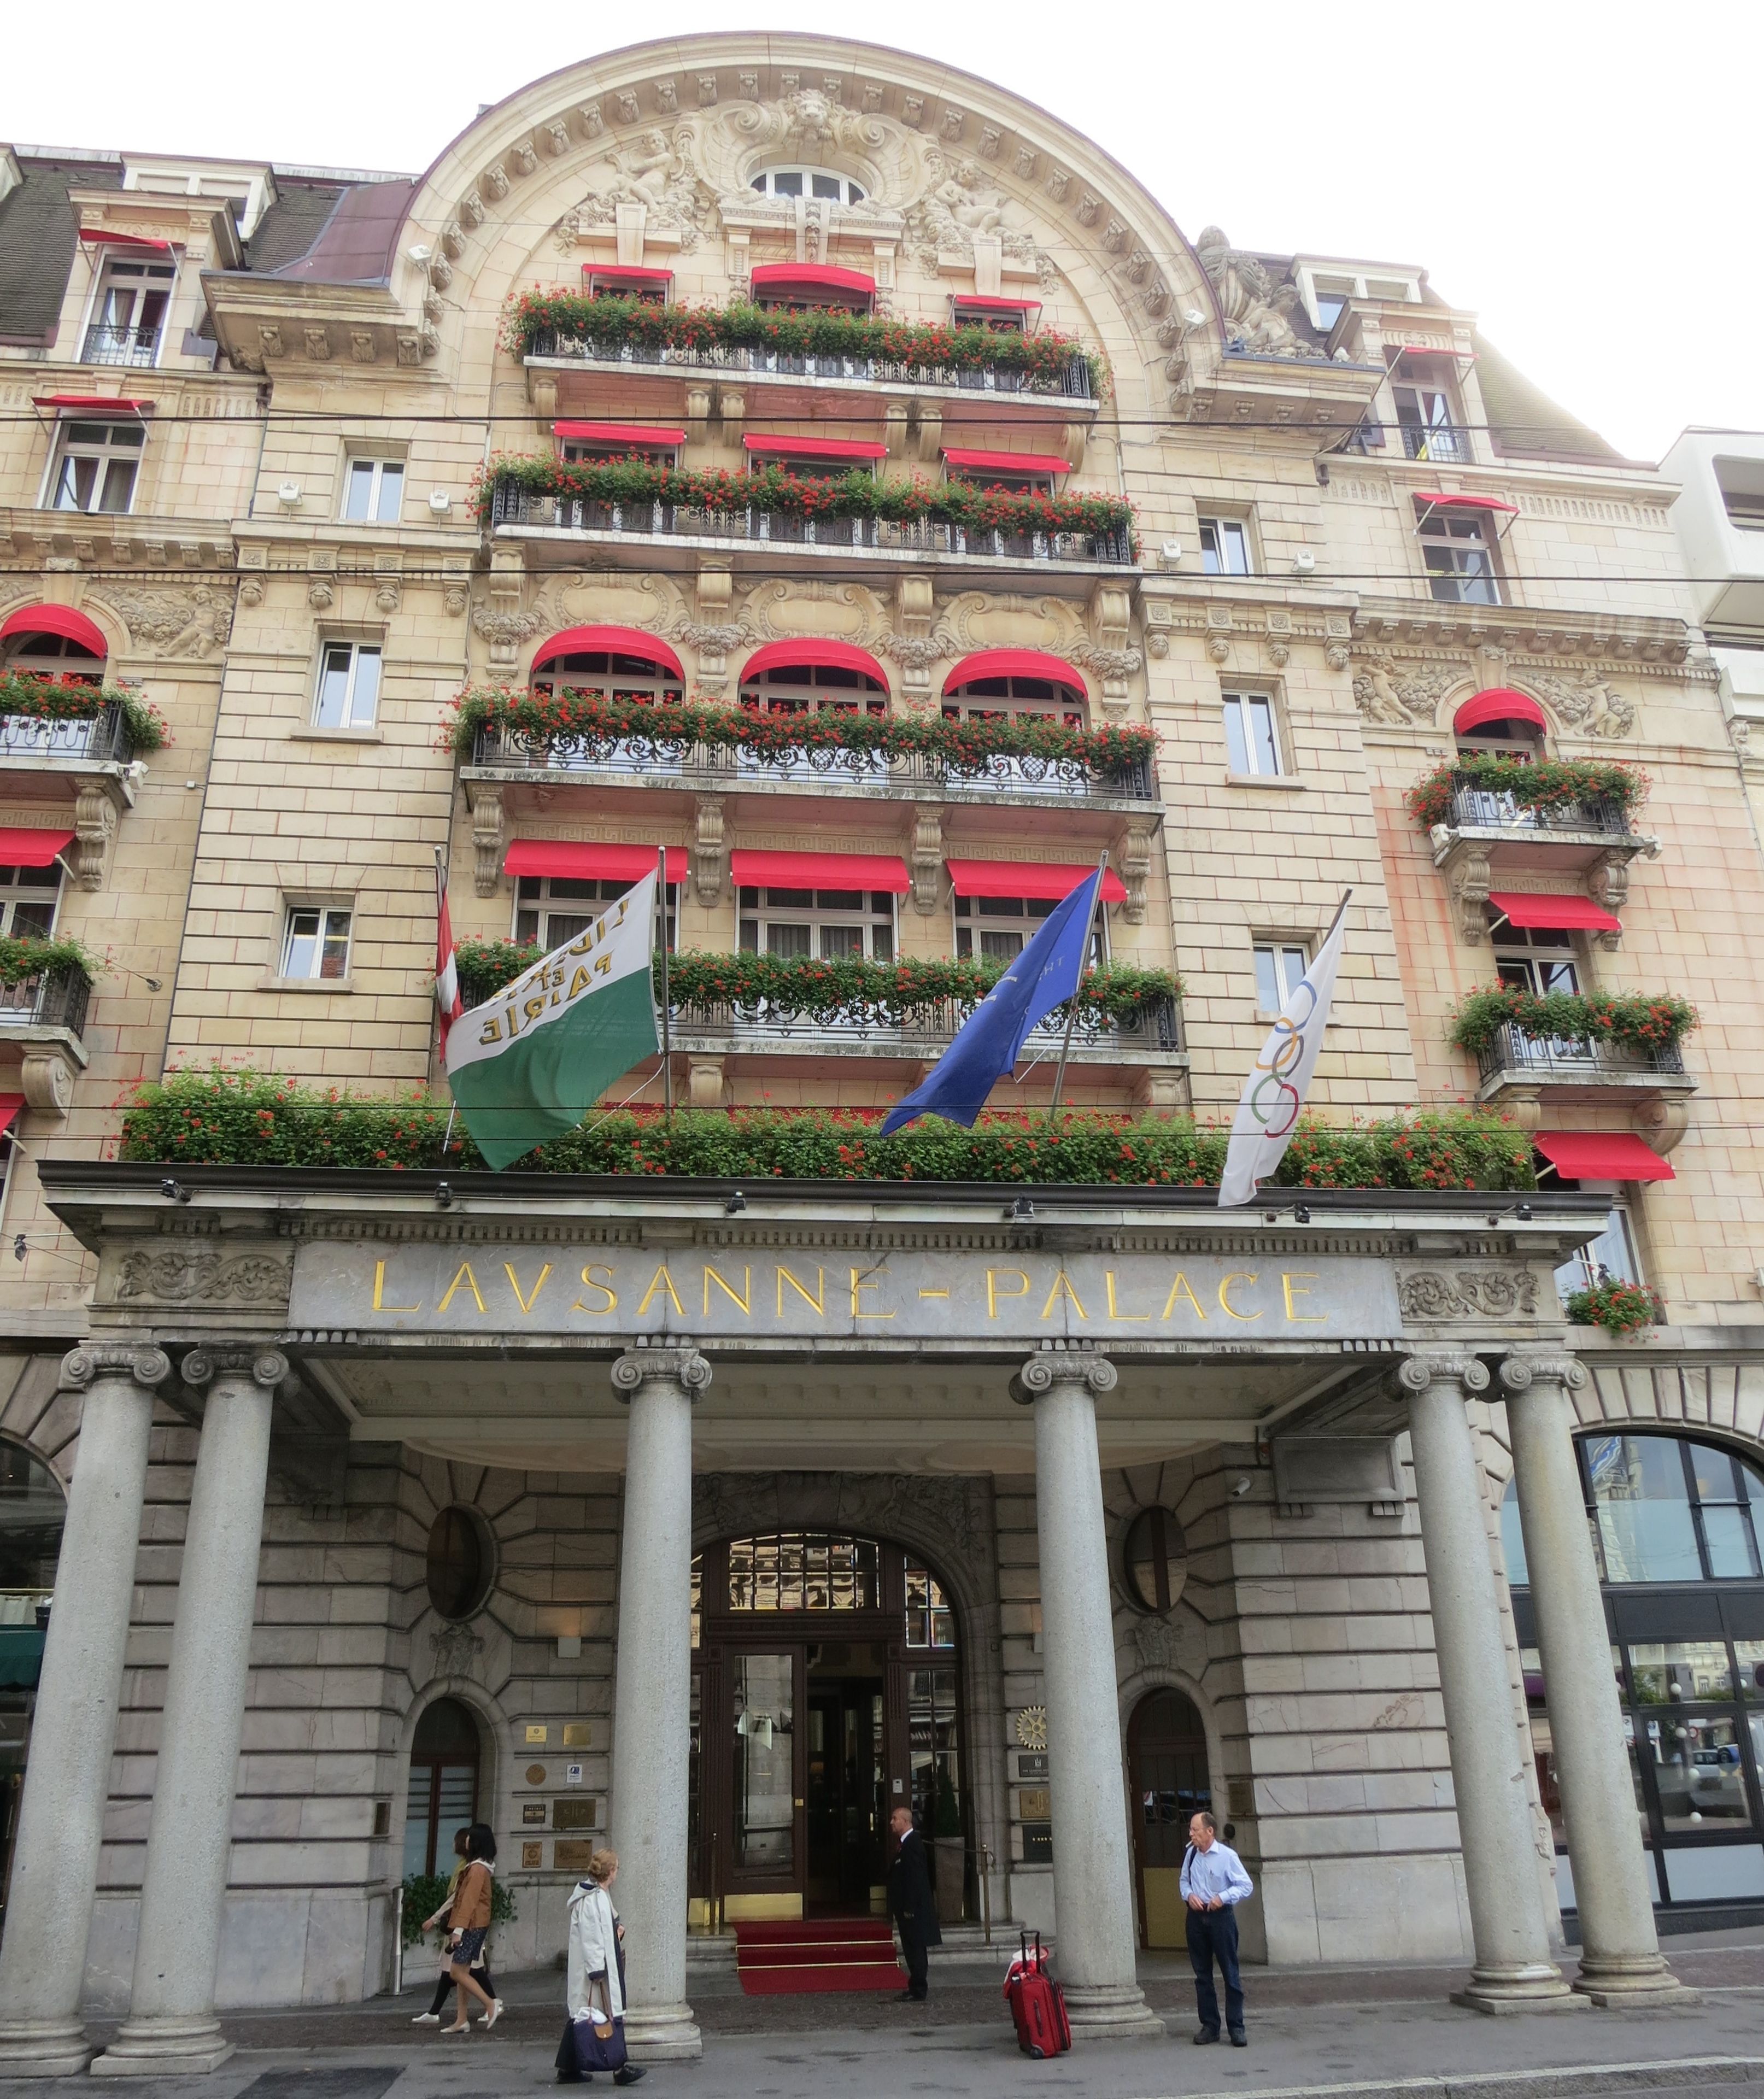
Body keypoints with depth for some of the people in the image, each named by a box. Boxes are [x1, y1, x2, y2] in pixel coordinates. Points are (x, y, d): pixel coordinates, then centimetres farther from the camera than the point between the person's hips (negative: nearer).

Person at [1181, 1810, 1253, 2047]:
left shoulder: (1227, 1856, -13)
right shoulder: (1190, 1854, 1)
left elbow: (1246, 1886, -9)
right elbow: (1184, 1881, 14)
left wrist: (1223, 1897, -20)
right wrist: (1189, 1895, -6)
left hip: (1221, 1916, -5)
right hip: (1196, 1917, 5)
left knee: (1231, 1973, 2)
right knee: (1202, 1974, 11)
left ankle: (1236, 2027, 10)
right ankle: (1209, 2025, 22)